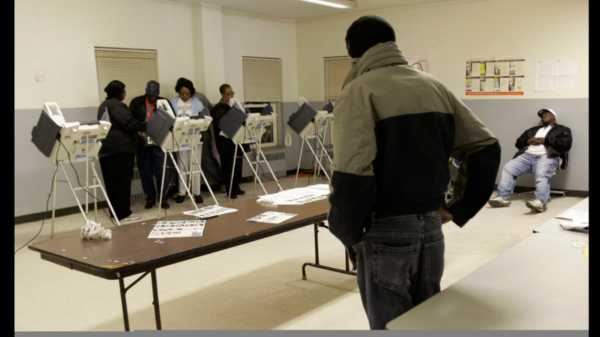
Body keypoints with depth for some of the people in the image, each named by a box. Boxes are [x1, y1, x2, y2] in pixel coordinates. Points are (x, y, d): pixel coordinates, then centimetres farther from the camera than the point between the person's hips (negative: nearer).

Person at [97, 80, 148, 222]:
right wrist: (146, 126, -9)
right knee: (122, 180, -6)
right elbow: (128, 123, -19)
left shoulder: (104, 105, 21)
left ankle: (115, 211, 17)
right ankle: (123, 213, -3)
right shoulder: (116, 104, -10)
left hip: (106, 148, 10)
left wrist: (137, 130, 15)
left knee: (112, 181, 11)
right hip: (120, 147, -10)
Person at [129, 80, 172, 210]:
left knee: (163, 172, -2)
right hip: (142, 144, 1)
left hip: (159, 143, -1)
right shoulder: (136, 102, 5)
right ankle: (150, 198, 21)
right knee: (145, 172, 8)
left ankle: (163, 199, 10)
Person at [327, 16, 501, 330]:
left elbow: (352, 174, -23)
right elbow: (485, 148, 10)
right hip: (432, 227, 7)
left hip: (385, 233, -6)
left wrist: (347, 233, -9)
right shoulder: (434, 87, 9)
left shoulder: (359, 91, -11)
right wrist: (460, 208, 12)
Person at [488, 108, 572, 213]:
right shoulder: (533, 130, 36)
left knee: (542, 174, -36)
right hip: (527, 155, 5)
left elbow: (566, 143, 3)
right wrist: (528, 141, 6)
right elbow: (519, 142, 28)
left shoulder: (562, 130, 23)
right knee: (508, 168, -19)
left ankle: (540, 201, -55)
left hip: (546, 156, -5)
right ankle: (503, 197, -24)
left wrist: (545, 140, -1)